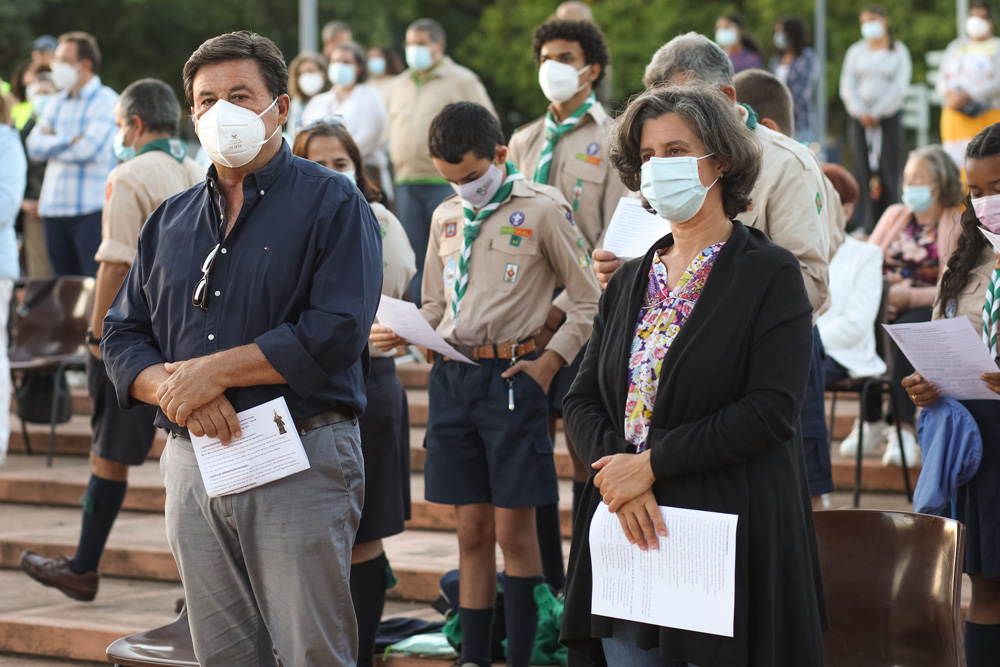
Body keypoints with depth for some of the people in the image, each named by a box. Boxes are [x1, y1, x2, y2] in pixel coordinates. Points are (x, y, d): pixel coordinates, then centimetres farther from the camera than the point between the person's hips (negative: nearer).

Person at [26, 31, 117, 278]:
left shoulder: (106, 100, -4)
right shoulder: (56, 103, 18)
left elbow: (89, 149, -15)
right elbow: (34, 146, 6)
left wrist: (53, 143, 0)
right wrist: (69, 140, -8)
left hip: (92, 209, -7)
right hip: (54, 210, 7)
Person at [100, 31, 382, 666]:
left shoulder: (332, 203, -1)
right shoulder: (170, 221, 17)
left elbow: (336, 331, -14)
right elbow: (123, 334, 13)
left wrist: (214, 370, -14)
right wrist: (169, 386, -10)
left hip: (299, 464, -5)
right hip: (192, 465, 5)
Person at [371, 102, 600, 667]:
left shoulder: (542, 209, -3)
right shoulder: (447, 217, 15)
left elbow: (589, 301, -2)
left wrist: (547, 364, -10)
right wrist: (399, 333, 0)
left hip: (512, 374, -5)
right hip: (452, 376, 5)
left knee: (513, 527, -4)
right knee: (472, 528, 9)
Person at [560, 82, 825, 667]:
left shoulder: (771, 273, -4)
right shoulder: (630, 282, 15)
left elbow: (771, 410, -14)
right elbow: (583, 402, 11)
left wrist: (651, 464, -15)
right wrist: (617, 471, -10)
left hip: (730, 528, -5)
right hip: (629, 530, 5)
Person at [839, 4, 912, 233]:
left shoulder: (898, 51, 5)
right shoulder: (856, 51, 12)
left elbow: (900, 87, -3)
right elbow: (847, 86, 6)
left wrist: (876, 113, -9)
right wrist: (861, 112, -7)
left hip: (888, 117, -2)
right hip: (860, 118, 2)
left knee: (887, 171, -7)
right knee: (863, 170, -3)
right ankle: (865, 228, -2)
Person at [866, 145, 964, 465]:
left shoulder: (958, 226, 3)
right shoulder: (894, 216, 21)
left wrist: (909, 297, -22)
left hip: (929, 309, -4)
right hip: (885, 307, 4)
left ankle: (905, 428, -35)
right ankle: (872, 421, -24)